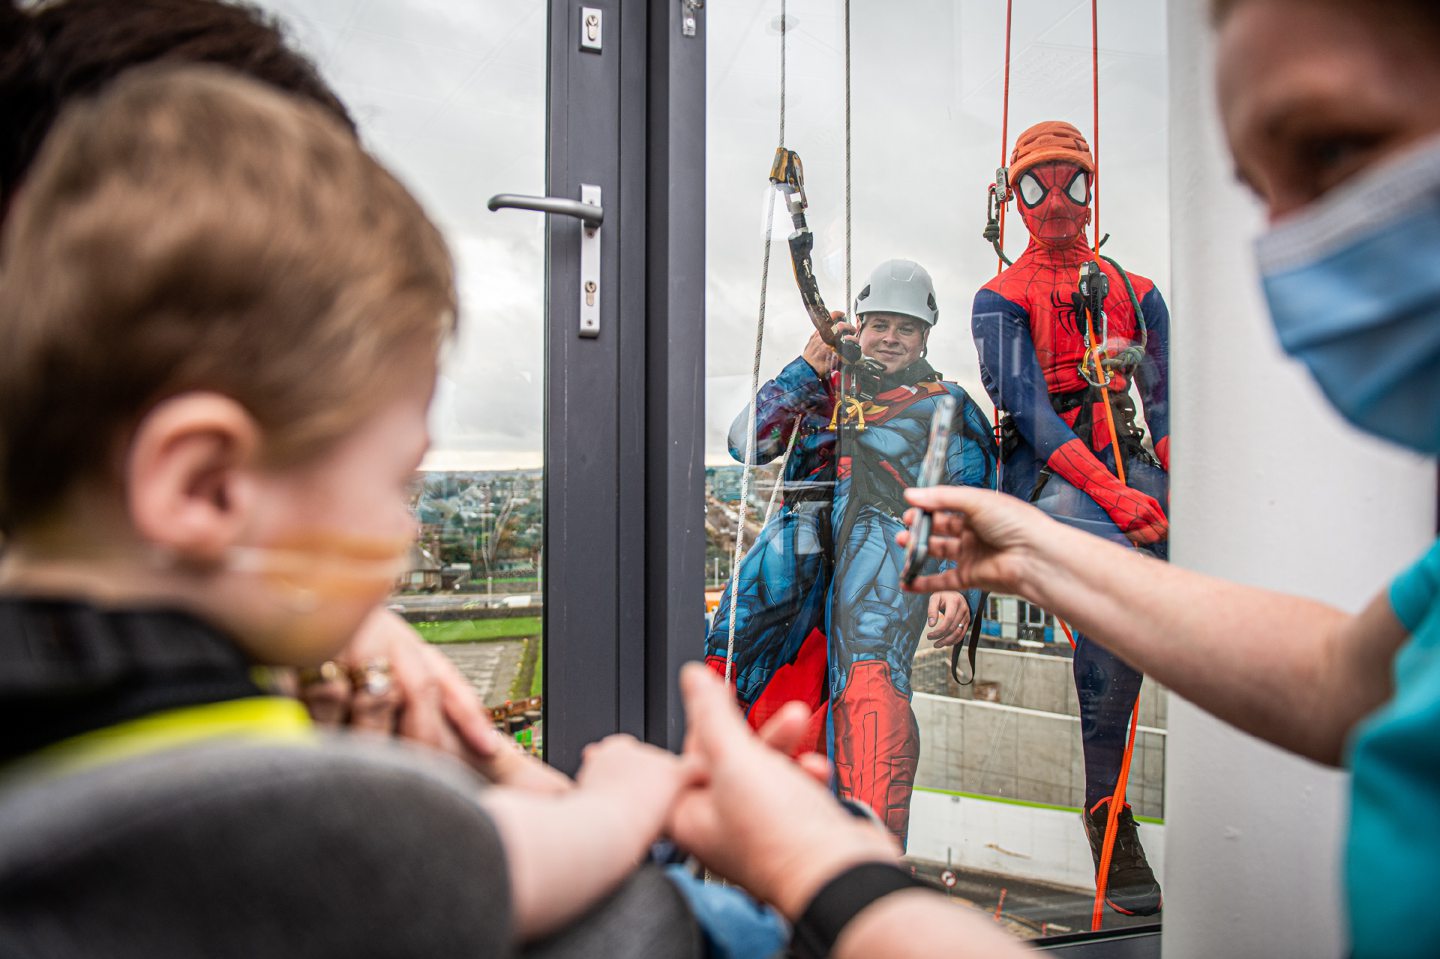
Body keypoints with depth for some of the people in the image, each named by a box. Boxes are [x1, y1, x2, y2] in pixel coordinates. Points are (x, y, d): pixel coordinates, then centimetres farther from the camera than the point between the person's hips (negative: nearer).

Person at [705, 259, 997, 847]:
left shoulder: (948, 407, 23)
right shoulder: (821, 387, 30)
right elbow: (745, 443, 16)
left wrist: (956, 585, -9)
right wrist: (807, 367, 10)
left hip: (888, 533, -3)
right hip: (802, 528, 3)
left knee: (870, 672, -32)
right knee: (723, 662, -19)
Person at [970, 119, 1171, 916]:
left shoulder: (1136, 294, 22)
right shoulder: (1000, 299, 8)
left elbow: (1166, 405, 13)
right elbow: (1026, 407, -7)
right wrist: (1112, 494, -19)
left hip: (1130, 465, 5)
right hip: (1047, 473, -4)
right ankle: (1106, 812, -25)